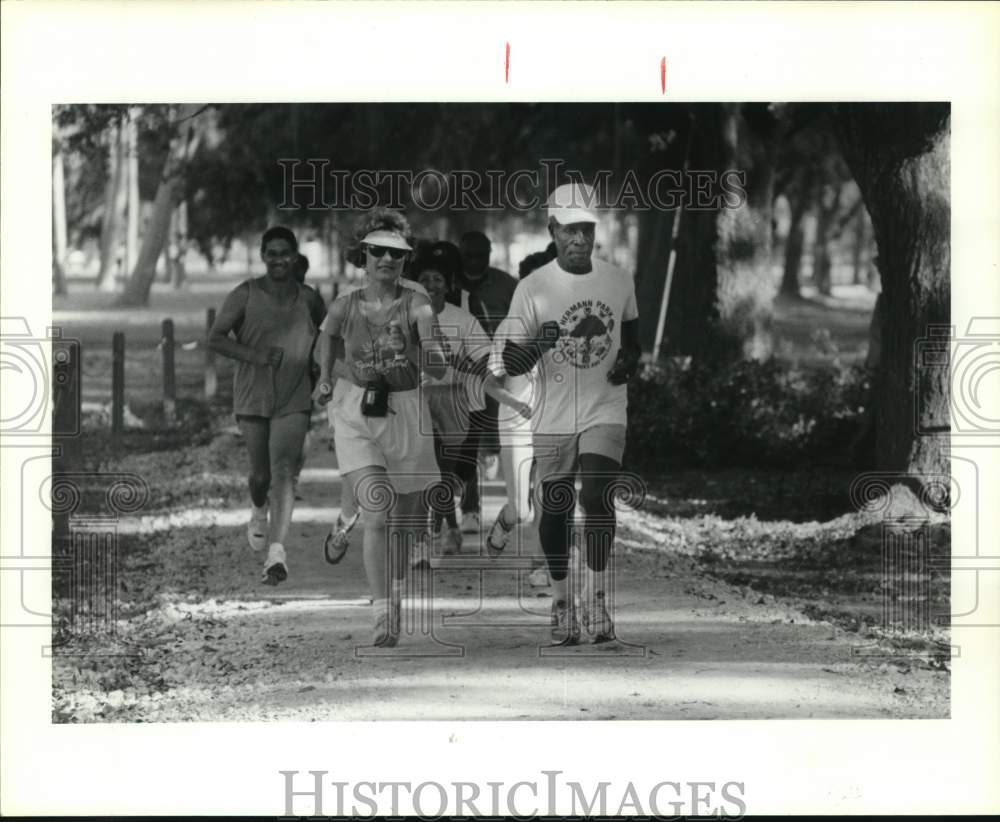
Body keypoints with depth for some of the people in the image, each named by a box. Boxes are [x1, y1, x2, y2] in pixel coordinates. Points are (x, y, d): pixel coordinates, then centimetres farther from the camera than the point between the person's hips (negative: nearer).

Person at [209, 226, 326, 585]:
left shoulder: (308, 300, 3)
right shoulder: (246, 295, -3)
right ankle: (259, 510, 47)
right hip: (252, 397, 0)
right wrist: (256, 356, -18)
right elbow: (216, 337, -6)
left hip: (294, 399, 0)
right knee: (260, 472, 9)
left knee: (283, 469, -15)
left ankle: (277, 552, -21)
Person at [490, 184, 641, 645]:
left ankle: (597, 602, -14)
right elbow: (503, 363, -7)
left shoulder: (618, 282, 4)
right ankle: (561, 602, 25)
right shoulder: (533, 288, -5)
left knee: (596, 496, -19)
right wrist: (537, 346, -28)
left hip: (605, 412, 0)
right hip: (552, 420, 0)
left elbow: (631, 335, 22)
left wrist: (629, 361, -1)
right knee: (554, 512, 6)